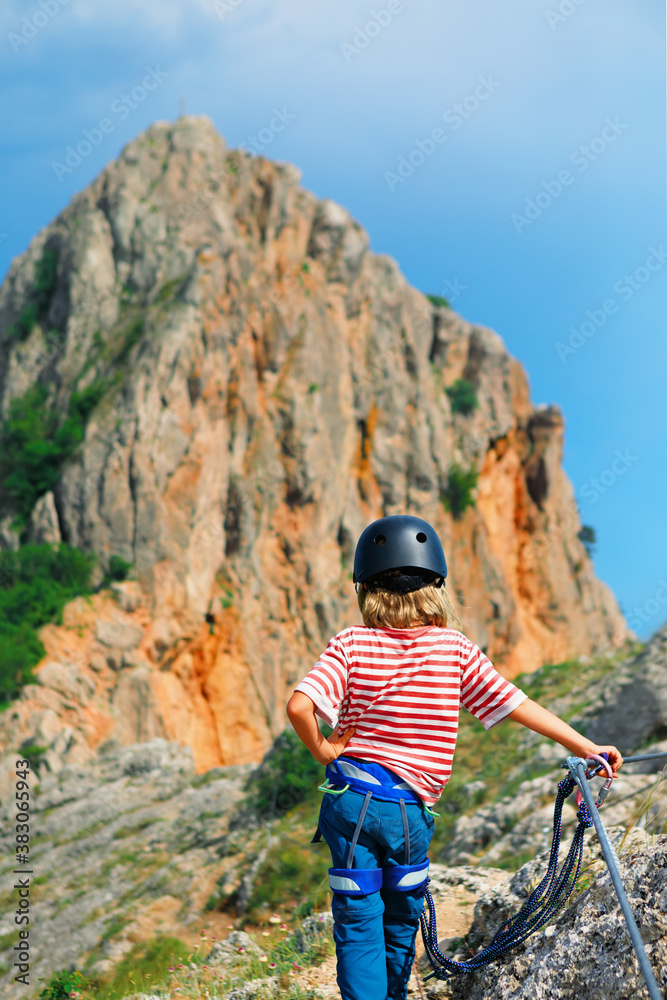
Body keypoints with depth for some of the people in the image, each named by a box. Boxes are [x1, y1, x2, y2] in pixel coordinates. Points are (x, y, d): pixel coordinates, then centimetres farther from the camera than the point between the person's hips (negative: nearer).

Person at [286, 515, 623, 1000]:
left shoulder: (351, 643, -4)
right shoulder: (456, 649, -2)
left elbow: (299, 706, -16)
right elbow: (515, 704, -3)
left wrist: (323, 750, 1)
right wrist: (584, 746, 2)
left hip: (348, 800, 0)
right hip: (411, 809, 0)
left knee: (358, 925, 6)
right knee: (401, 923, 21)